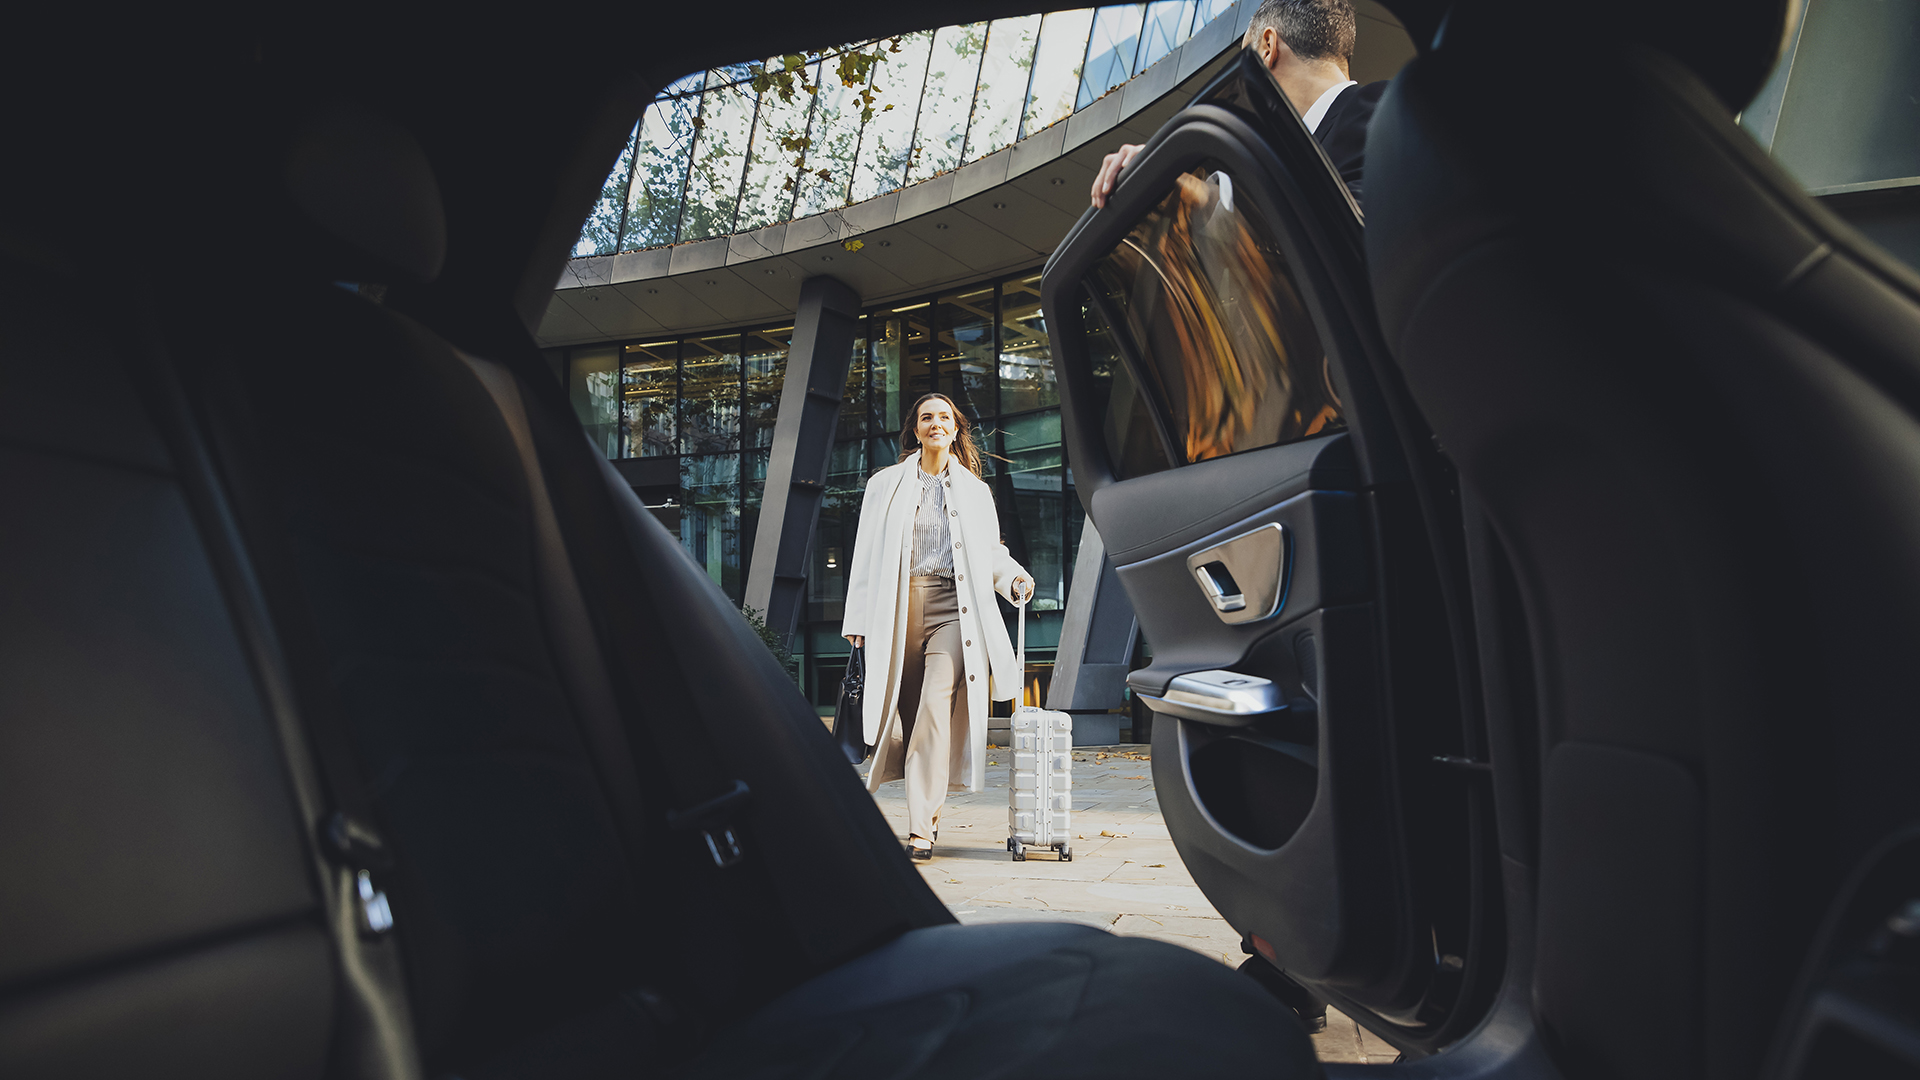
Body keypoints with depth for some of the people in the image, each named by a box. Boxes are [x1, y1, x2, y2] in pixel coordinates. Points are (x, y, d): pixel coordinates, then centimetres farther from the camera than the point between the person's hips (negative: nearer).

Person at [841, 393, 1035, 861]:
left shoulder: (975, 490, 15)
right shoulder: (886, 484, 12)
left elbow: (990, 553, 20)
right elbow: (867, 555, 9)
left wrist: (1015, 578, -1)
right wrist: (859, 619, 4)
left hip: (953, 607, -1)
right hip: (899, 607, 1)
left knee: (936, 707, -16)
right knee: (907, 709, 5)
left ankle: (921, 827, -14)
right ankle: (927, 813, 23)